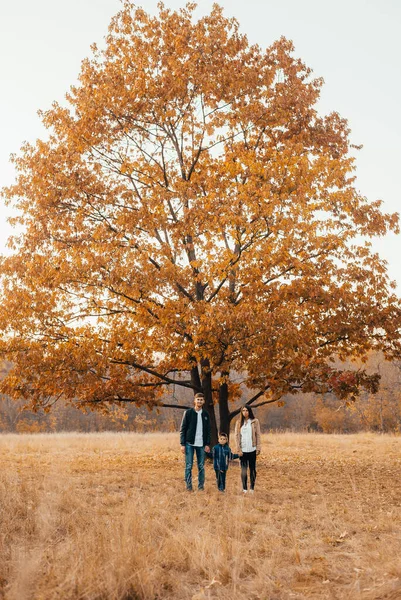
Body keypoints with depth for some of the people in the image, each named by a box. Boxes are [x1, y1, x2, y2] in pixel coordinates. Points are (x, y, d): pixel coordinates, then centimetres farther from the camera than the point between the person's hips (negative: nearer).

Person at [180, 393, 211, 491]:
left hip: (201, 444, 2)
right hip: (190, 444, -2)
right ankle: (189, 486, 7)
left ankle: (201, 486, 14)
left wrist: (208, 444, 1)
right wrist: (182, 444, -7)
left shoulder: (206, 415, 8)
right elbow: (182, 429, -1)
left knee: (201, 466, 5)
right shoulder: (188, 413, -1)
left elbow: (208, 431, 11)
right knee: (189, 466, 0)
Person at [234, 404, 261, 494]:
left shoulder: (255, 422, 3)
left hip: (252, 449, -1)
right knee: (244, 469, 1)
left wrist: (258, 448, -4)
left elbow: (258, 435, 2)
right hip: (243, 450, 1)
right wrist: (238, 449, -4)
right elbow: (237, 436, 4)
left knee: (252, 469, 3)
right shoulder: (239, 422, 6)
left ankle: (252, 488, 11)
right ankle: (244, 488, 6)